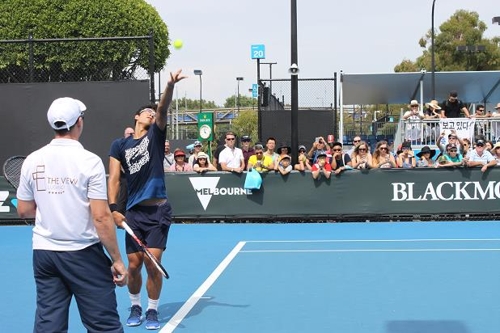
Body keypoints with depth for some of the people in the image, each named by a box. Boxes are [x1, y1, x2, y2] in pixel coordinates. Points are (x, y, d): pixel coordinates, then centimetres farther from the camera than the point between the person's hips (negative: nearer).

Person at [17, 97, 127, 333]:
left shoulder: (32, 161, 1)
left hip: (43, 252, 5)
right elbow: (101, 217, -15)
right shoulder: (89, 161, -12)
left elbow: (24, 211, 9)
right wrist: (117, 260, -8)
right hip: (83, 253, -5)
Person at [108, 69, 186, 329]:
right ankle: (135, 307, 26)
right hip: (134, 212, 1)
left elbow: (163, 109, -9)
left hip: (158, 211, -1)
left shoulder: (155, 135, 9)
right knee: (134, 265, 2)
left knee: (152, 264, -5)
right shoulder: (119, 146, 10)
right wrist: (112, 209, -10)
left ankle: (152, 311, 13)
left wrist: (170, 86, -27)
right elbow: (114, 178, 2)